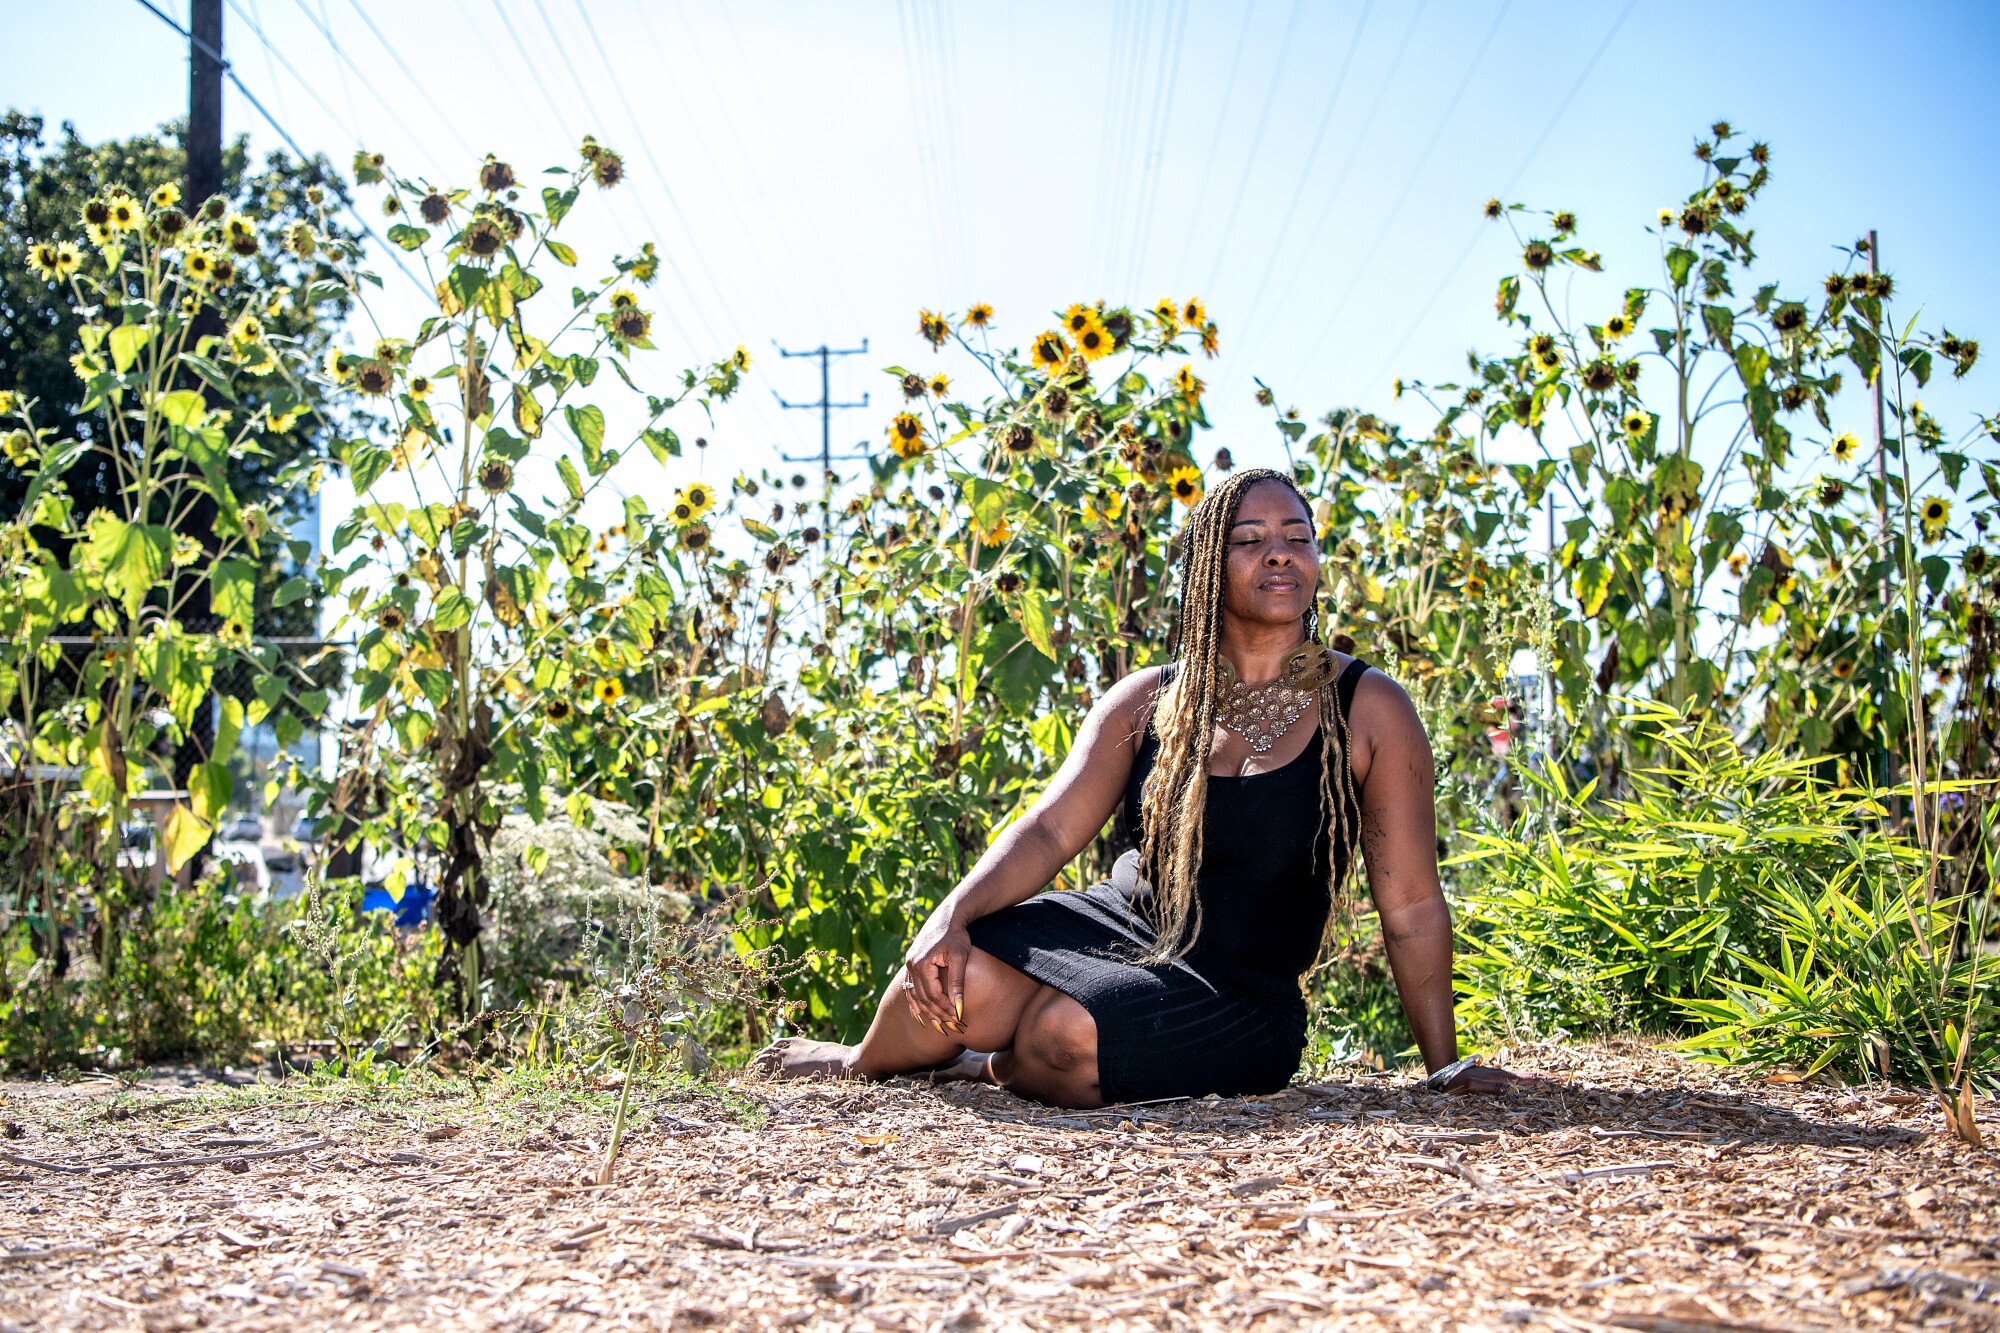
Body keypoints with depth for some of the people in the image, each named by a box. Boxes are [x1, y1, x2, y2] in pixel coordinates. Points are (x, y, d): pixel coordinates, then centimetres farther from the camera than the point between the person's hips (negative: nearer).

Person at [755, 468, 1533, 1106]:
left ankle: (984, 1068, 3)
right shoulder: (1147, 704, 4)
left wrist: (1446, 1065, -4)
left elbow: (1411, 906, -4)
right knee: (957, 976, -26)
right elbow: (1050, 830, -6)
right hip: (1115, 927, 3)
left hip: (1237, 1002, -3)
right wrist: (954, 914, -24)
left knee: (1066, 1037, -34)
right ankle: (865, 1065, 10)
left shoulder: (1368, 712, -6)